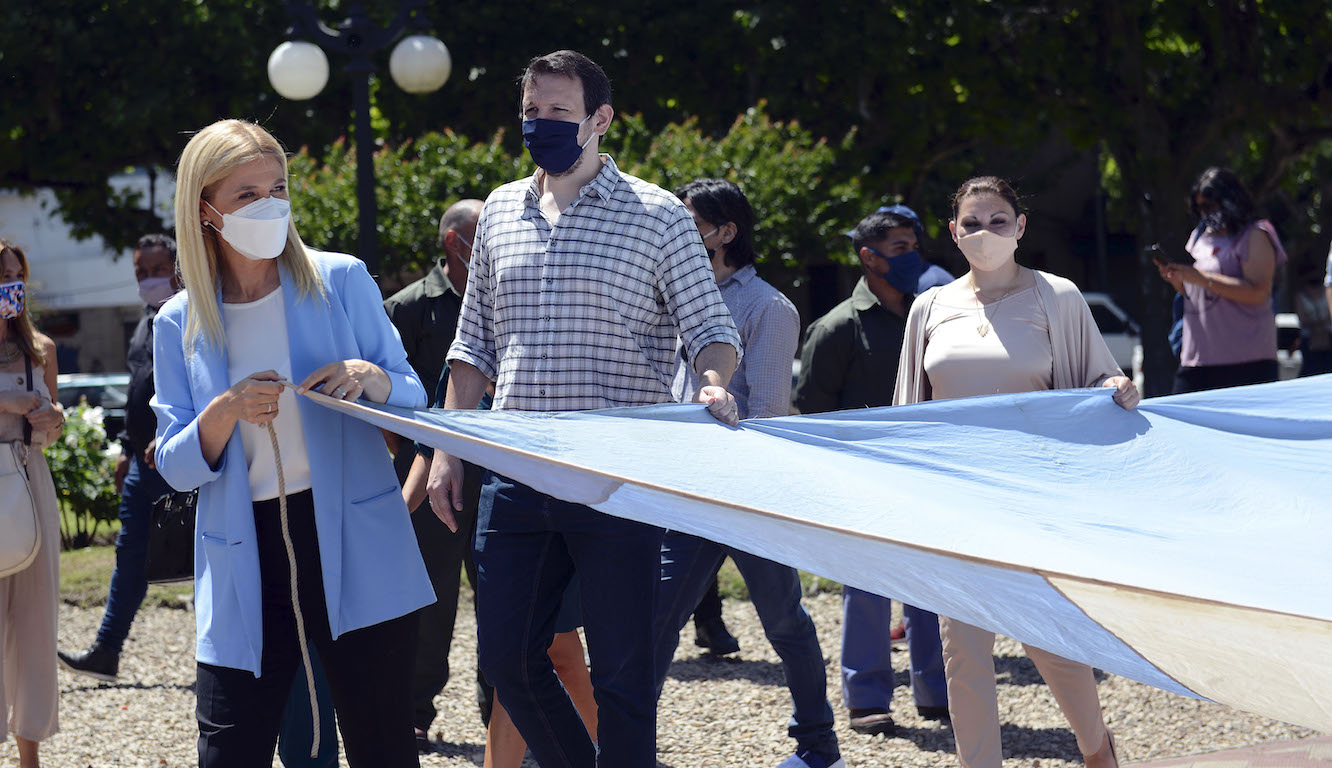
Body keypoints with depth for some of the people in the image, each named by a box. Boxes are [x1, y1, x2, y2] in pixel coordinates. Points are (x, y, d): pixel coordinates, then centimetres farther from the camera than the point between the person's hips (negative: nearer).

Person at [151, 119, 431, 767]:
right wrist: (226, 412, -15)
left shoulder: (341, 282, 2)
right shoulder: (180, 325, 6)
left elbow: (414, 398, 7)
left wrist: (372, 380, -16)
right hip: (244, 567, 1)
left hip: (354, 550, -1)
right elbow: (177, 466, 5)